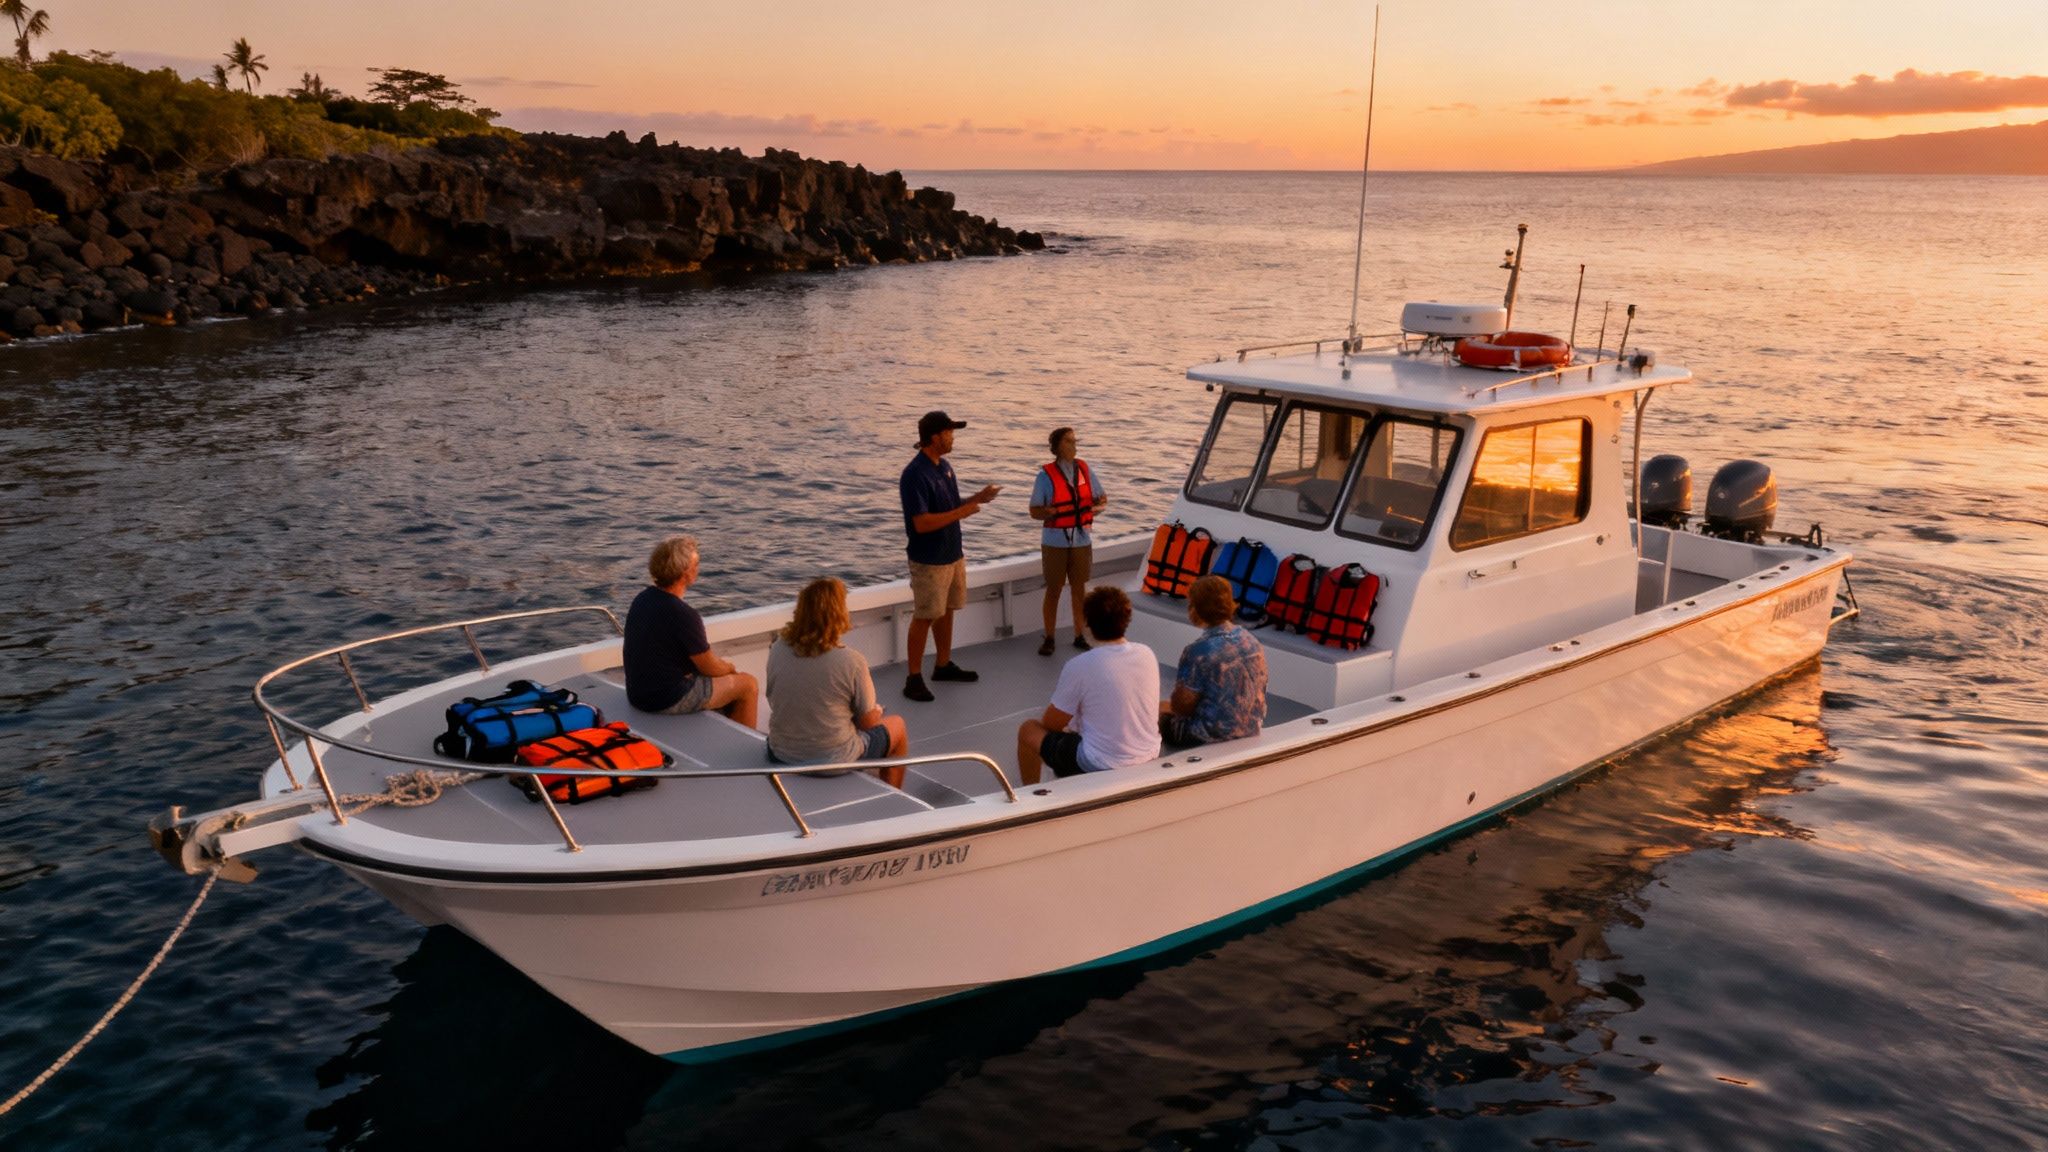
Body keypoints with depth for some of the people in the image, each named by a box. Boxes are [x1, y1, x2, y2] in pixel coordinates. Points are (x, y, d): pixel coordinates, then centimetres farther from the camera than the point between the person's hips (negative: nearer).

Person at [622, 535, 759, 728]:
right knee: (748, 685, 8)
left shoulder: (642, 598, 0)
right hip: (668, 701, -9)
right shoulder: (684, 615, -26)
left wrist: (722, 665, 13)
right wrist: (728, 667, 10)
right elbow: (710, 668, -13)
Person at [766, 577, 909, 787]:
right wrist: (876, 710, 13)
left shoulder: (778, 650, -10)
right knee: (896, 725, 22)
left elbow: (775, 701, 6)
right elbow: (868, 722, -11)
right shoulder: (852, 662, -23)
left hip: (781, 756, 5)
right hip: (835, 762, -5)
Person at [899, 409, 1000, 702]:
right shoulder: (915, 474, -22)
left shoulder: (944, 466, 8)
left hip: (953, 554, 9)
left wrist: (977, 498, 0)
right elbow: (921, 523, -27)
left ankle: (943, 665, 32)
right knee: (924, 617, -2)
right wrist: (962, 512, -23)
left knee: (946, 611, 18)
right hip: (929, 560, -9)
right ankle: (914, 678, 6)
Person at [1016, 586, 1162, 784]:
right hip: (1148, 757, 6)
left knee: (1028, 729, 17)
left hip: (1101, 766, -6)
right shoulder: (1147, 655, -4)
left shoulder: (1079, 666, -19)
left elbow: (1052, 724, -6)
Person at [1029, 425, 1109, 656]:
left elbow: (1100, 497, 11)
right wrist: (1052, 512, -24)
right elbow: (1035, 511, -7)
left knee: (1079, 588, 10)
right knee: (1053, 589, 4)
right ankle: (1049, 638, 14)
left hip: (1081, 539, 3)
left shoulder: (1084, 469, 3)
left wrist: (1098, 504, -12)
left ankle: (1079, 636, 20)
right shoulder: (1046, 475, -8)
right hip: (1055, 541, -3)